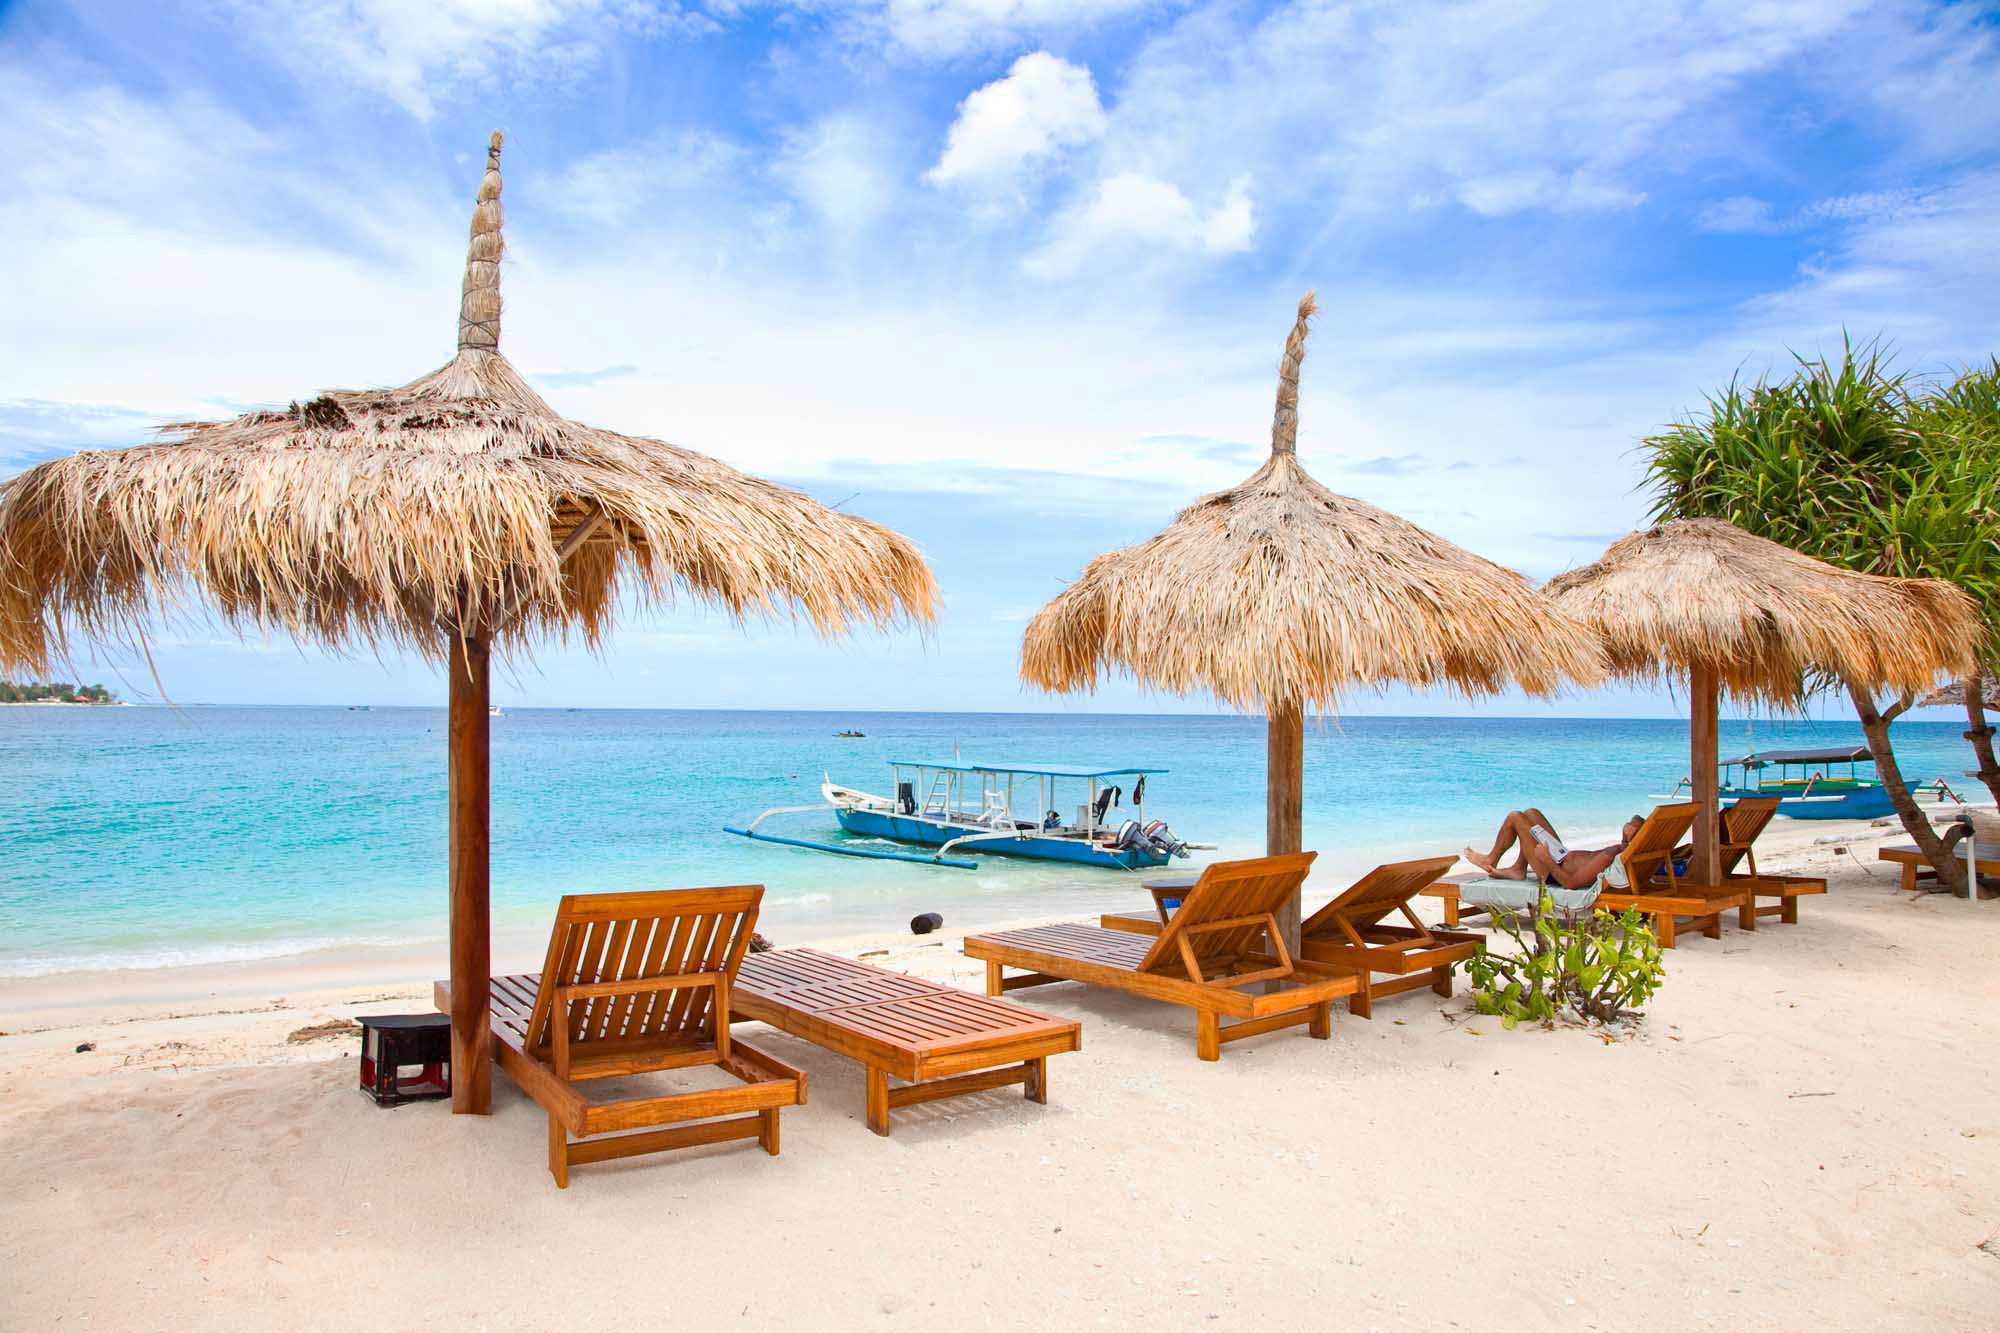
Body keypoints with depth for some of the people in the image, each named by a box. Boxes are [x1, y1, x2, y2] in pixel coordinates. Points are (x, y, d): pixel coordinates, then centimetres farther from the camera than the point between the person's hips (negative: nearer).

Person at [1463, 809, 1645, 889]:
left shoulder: (1608, 857, -36)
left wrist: (1546, 859, -26)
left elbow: (1571, 883, -33)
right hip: (1564, 856, 9)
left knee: (1514, 817, -4)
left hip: (1554, 872, -9)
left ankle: (1491, 861, 20)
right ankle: (1518, 870, 21)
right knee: (1531, 813, 18)